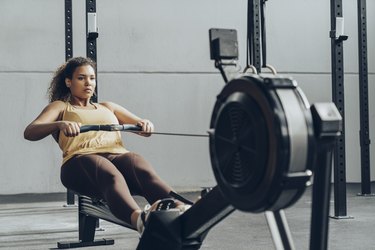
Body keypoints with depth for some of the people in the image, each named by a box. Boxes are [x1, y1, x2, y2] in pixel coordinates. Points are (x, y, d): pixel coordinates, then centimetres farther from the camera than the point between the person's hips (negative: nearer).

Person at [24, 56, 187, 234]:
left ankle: (178, 210, -66)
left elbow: (143, 126, 26)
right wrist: (60, 124, -17)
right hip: (81, 160, -3)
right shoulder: (60, 107, 25)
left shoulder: (107, 107, 37)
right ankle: (138, 218, -72)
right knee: (111, 177, -42)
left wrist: (146, 125, -2)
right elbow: (29, 132, 5)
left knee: (145, 172, -36)